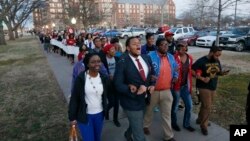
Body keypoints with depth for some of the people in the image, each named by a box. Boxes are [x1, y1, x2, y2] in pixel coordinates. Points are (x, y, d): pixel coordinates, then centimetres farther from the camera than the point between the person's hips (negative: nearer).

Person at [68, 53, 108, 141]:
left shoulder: (103, 78, -4)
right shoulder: (81, 78, -16)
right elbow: (74, 98, -10)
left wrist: (105, 111, 9)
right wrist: (72, 117, -8)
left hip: (99, 114, 4)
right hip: (84, 115, -4)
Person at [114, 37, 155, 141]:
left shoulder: (146, 58, 0)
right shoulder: (122, 62, -20)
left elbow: (152, 73, 14)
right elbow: (118, 85, -20)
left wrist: (152, 85, -4)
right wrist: (135, 92, -28)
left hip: (144, 99, 7)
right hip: (131, 101, -7)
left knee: (135, 123, 32)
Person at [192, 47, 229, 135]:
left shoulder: (217, 61, 3)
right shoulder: (201, 61, -17)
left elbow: (218, 72, 15)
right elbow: (191, 71, -18)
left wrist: (223, 72, -9)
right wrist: (202, 78, -24)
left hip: (213, 87, 7)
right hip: (203, 87, -7)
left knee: (205, 105, 18)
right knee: (207, 107, -4)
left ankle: (200, 119, 38)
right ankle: (204, 125, 14)